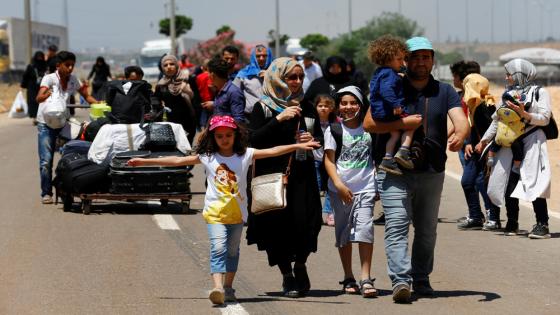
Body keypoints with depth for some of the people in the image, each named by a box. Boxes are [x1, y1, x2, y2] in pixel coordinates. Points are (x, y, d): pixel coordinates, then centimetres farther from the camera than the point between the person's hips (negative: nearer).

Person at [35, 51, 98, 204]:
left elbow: (87, 96, 9)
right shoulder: (49, 78, -12)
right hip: (46, 124, -4)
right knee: (46, 160, -10)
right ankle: (46, 193, -2)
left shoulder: (73, 80, 3)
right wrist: (46, 95, -48)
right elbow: (38, 98, -25)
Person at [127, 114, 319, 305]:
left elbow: (271, 152, -3)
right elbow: (177, 161, 2)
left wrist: (299, 146, -11)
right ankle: (218, 288, -29)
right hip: (215, 212, -2)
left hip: (237, 212, 2)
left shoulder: (245, 155, 2)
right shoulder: (207, 157, 1)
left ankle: (228, 287, 27)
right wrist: (144, 161, 1)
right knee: (218, 248, -18)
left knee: (232, 251, 14)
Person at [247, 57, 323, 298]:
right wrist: (279, 119, -19)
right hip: (272, 175, -3)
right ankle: (287, 276, 11)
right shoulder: (263, 108, -1)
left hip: (301, 176, 3)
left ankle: (300, 265, 18)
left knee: (307, 222, -8)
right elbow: (254, 140, -13)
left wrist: (311, 140, 2)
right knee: (279, 225, -3)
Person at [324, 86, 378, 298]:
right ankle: (348, 278, 18)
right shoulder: (333, 130, 3)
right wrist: (338, 184, -15)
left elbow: (376, 156, 15)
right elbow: (329, 160, -2)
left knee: (364, 228, -12)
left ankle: (366, 279, -15)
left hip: (365, 187, 0)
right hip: (340, 189, 0)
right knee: (344, 231, 8)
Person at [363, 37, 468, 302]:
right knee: (397, 226, -14)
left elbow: (461, 121, -9)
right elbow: (369, 123, -6)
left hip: (432, 173, 3)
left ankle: (421, 279, 22)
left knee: (427, 230, 11)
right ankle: (400, 280, -24)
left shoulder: (444, 92, 7)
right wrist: (403, 124, -17)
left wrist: (460, 135, -33)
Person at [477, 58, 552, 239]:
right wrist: (484, 140, 19)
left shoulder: (539, 93, 2)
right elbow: (497, 120, 21)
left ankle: (542, 225, -13)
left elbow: (545, 119, -4)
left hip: (532, 142, -5)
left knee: (534, 182, -13)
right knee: (509, 182, 1)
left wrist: (524, 114, -18)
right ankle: (512, 223, 13)